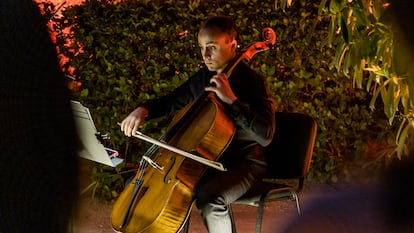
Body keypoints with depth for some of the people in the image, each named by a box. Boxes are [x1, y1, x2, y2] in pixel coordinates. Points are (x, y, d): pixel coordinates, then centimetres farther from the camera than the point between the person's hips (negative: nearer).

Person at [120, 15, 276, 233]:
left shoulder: (253, 82, -14)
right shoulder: (202, 78, 6)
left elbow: (265, 135, -26)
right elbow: (171, 102, 19)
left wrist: (231, 100, -30)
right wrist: (143, 109, -3)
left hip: (242, 163, -7)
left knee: (210, 200, -36)